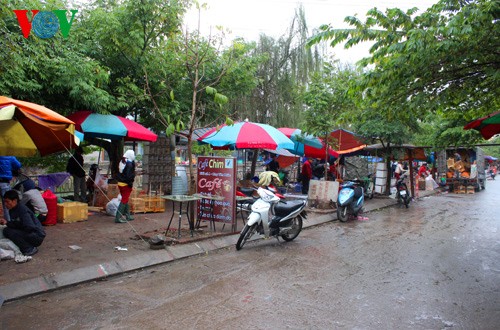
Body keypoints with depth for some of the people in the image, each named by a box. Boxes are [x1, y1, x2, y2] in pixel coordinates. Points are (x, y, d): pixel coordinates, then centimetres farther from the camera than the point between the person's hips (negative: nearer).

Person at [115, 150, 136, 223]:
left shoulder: (122, 162, 10)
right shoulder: (129, 164, -18)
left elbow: (118, 174, 16)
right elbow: (129, 176, -23)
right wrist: (130, 184, -14)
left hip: (120, 183, 9)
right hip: (126, 184, -9)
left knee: (125, 200, 18)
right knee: (124, 201, -5)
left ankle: (128, 216, 28)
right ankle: (118, 218, -7)